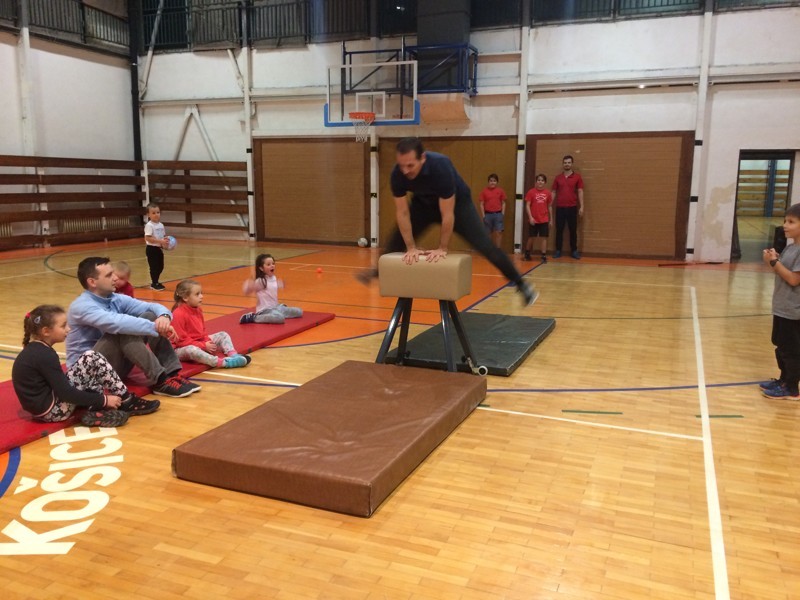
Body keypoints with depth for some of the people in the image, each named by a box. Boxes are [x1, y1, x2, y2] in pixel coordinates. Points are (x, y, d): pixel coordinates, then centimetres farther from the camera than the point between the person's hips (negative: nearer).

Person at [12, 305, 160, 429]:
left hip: (44, 407, 10)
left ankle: (96, 410, -4)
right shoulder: (44, 355, -17)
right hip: (53, 409, -9)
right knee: (91, 358, -11)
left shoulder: (33, 350, 12)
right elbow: (65, 393, -19)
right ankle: (127, 401, -4)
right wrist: (104, 400, -14)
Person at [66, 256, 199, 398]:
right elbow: (117, 322, -35)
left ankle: (172, 375, -19)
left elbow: (151, 306, -3)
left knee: (149, 317, -9)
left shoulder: (116, 299, 3)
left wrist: (164, 316, -27)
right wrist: (156, 327, -36)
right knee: (124, 330, -31)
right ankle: (160, 381, -30)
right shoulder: (82, 306, -19)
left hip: (116, 365, 7)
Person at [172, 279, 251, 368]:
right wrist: (204, 346, -23)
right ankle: (223, 362, -55)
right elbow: (181, 340, -24)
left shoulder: (198, 310, 6)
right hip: (182, 348, -9)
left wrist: (207, 342, -7)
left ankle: (233, 355, -24)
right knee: (192, 350, -43)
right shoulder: (178, 314, -22)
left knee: (223, 335, 3)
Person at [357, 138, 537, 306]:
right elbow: (402, 213, -19)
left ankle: (520, 284, -5)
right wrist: (411, 248, -21)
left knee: (485, 245, -12)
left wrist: (442, 248, -28)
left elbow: (447, 215, -34)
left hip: (457, 202, -4)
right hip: (423, 203, 4)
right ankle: (379, 271, 30)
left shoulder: (441, 167, -41)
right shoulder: (397, 174, -28)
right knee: (397, 240, 3)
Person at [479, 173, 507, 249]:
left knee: (499, 232, -7)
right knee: (487, 233, 8)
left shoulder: (500, 191, 3)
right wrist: (483, 216, -5)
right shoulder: (484, 191, 0)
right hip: (488, 214, 0)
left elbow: (503, 203, 7)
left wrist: (503, 214, -3)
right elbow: (482, 204, 1)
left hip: (498, 214, 0)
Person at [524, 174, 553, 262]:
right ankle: (527, 253, 26)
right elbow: (527, 205, -5)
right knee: (531, 237, 7)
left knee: (544, 237, 1)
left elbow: (549, 206, 10)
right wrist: (530, 217, -14)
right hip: (533, 220, -2)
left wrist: (551, 219, 10)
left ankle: (544, 256, 6)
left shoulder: (547, 193, 3)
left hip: (544, 220, 2)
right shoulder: (531, 192, -5)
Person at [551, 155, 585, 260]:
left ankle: (574, 251, 12)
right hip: (560, 207, 1)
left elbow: (580, 192, 1)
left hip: (572, 207, -1)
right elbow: (554, 192, 11)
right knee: (559, 230, 4)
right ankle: (558, 251, 11)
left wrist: (581, 207, -6)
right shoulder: (558, 177, 8)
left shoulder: (577, 177, 3)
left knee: (573, 230, 4)